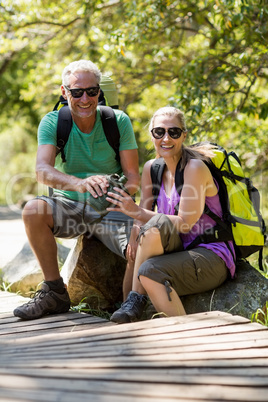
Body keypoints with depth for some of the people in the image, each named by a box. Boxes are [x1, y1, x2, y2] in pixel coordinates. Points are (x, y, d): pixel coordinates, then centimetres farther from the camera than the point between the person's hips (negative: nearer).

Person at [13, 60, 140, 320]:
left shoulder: (119, 121, -5)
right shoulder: (52, 123, -6)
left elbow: (133, 176, -4)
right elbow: (42, 171, -22)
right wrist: (80, 183, -43)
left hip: (110, 209, -1)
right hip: (69, 204, 1)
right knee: (33, 210, -31)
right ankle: (55, 292, -15)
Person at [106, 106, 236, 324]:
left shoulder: (195, 167, -13)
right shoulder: (152, 168, 8)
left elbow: (185, 223, -18)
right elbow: (143, 209, 5)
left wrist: (138, 212, -24)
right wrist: (137, 227, -18)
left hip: (212, 258, -7)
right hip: (181, 252, 7)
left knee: (149, 272, -30)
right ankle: (133, 304, -20)